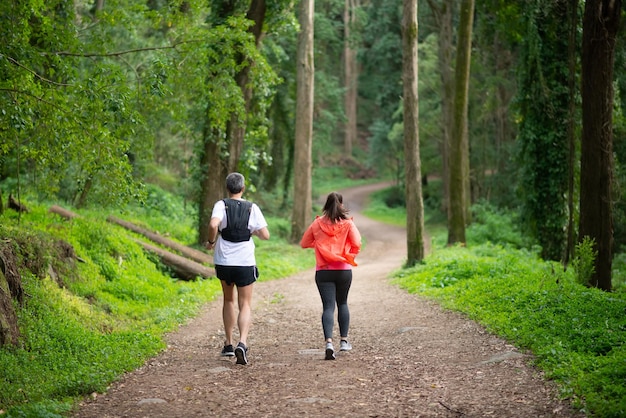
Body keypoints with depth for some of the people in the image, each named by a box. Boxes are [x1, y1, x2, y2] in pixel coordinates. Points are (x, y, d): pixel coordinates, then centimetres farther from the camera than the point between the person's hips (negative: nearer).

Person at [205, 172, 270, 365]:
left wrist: (211, 242, -6)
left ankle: (228, 344, 25)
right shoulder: (252, 208, -1)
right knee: (245, 305, 3)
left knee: (229, 300, 21)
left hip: (224, 262, 1)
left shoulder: (221, 205, -4)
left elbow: (213, 224, -23)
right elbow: (265, 235, -3)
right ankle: (242, 343, -20)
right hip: (245, 263, -1)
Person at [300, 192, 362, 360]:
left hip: (323, 271, 0)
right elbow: (356, 244, -10)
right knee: (342, 303, 20)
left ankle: (329, 342, -23)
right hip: (344, 270, 0)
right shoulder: (347, 223, -3)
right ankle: (344, 341, 22)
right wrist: (350, 256, 10)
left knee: (328, 306, -4)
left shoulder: (317, 224, 1)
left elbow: (304, 243, 9)